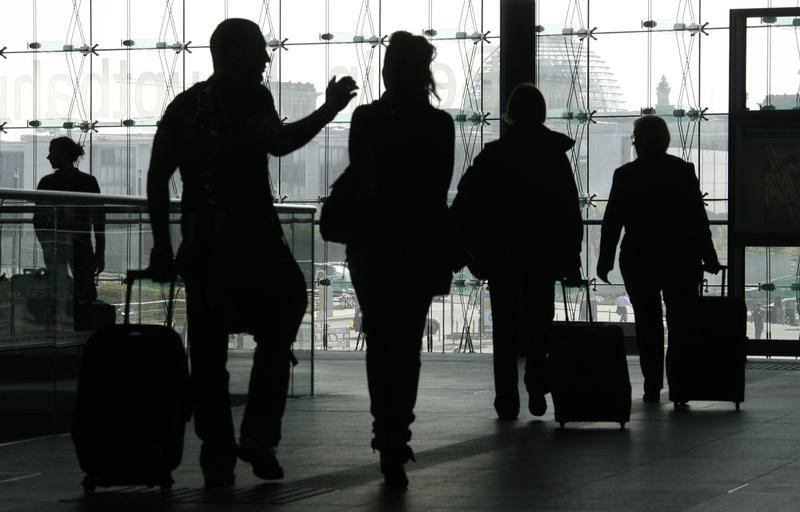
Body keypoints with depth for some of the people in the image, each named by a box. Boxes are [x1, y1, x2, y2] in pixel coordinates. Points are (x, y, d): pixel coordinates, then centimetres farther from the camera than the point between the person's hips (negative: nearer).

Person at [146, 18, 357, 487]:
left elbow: (157, 178, 13)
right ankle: (259, 435, -7)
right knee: (277, 331, 7)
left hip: (200, 246, 6)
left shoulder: (184, 105, 16)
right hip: (252, 241, -6)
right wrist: (329, 110, -16)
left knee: (208, 351, 6)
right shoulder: (250, 97, -3)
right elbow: (277, 143, -23)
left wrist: (163, 246, 15)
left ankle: (217, 456, 3)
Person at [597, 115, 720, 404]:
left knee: (647, 324, 8)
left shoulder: (625, 175, -5)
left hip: (638, 261, 0)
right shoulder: (684, 171, -3)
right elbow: (698, 219, -3)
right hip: (681, 261, 0)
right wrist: (708, 258, 2)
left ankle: (653, 386, 6)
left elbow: (612, 222, -4)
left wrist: (605, 261, 2)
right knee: (681, 323, 8)